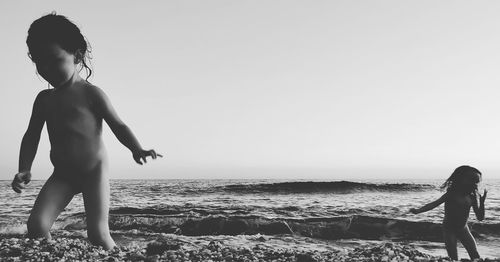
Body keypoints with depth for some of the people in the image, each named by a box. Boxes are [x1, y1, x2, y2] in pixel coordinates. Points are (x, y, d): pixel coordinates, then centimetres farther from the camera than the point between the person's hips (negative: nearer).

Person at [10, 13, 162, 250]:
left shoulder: (90, 93, -7)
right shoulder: (44, 99, 8)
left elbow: (118, 125, -8)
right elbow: (32, 136, 11)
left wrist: (137, 149, -26)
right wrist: (24, 170, -3)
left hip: (94, 171, -4)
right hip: (62, 175, 5)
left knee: (98, 234, -11)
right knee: (36, 224, -14)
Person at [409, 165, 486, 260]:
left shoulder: (472, 197, -5)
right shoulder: (452, 194, -15)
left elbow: (480, 217, -3)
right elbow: (434, 204, -18)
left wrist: (482, 201, -17)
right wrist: (419, 210, -29)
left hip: (463, 228, 4)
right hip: (449, 229, -4)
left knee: (475, 256, -2)